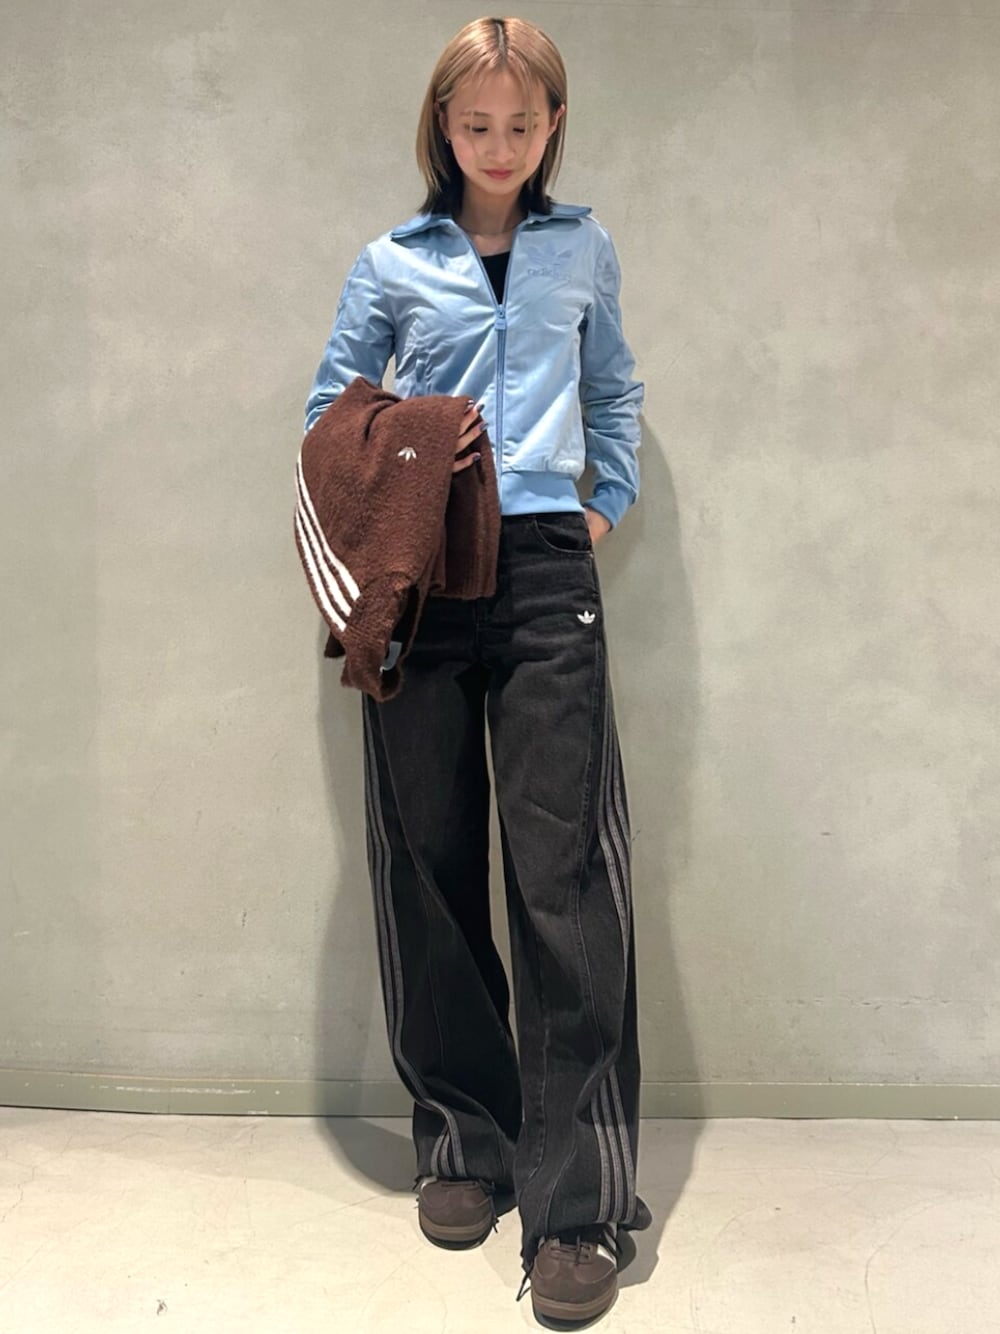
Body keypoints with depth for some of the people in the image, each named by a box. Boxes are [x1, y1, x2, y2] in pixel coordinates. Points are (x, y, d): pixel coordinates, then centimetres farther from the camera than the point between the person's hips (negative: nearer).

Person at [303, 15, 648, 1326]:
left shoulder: (583, 248, 15)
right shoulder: (394, 263, 12)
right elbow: (331, 405, 16)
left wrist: (609, 499, 11)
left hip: (546, 572, -1)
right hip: (418, 577, 1)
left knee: (566, 873, -9)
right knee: (429, 866, 3)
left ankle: (580, 1202, -2)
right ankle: (463, 1142, 19)